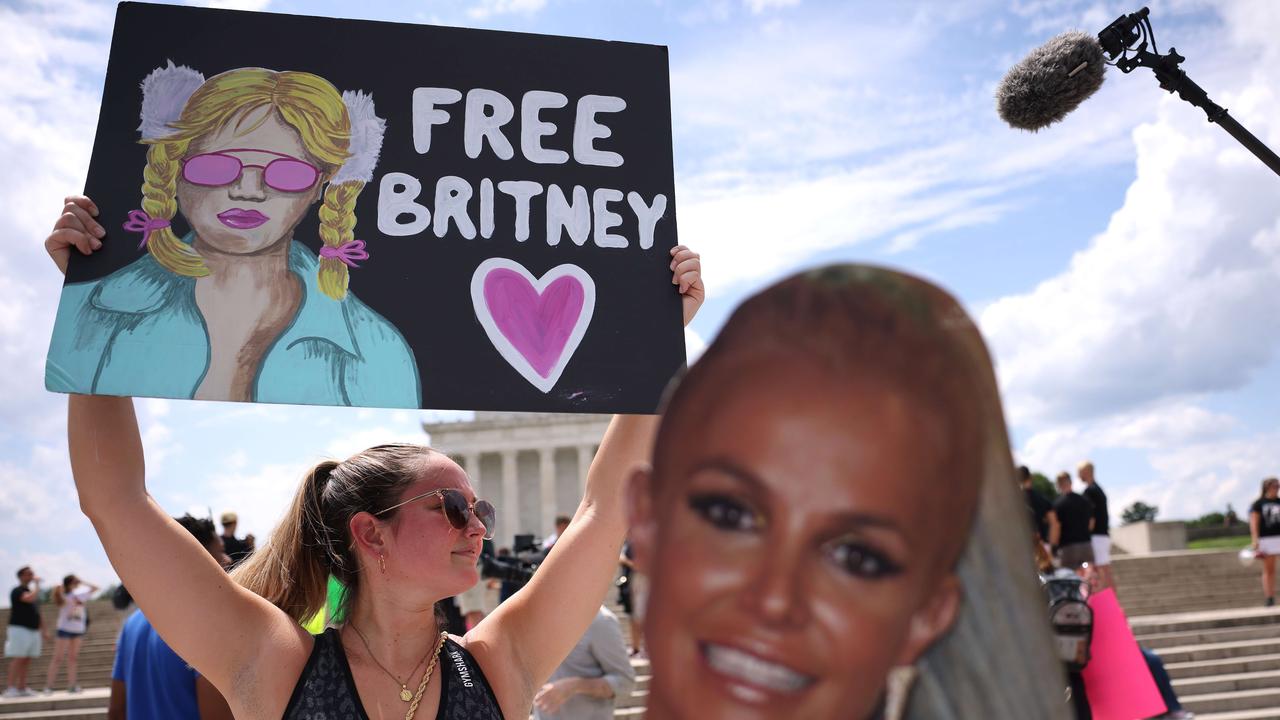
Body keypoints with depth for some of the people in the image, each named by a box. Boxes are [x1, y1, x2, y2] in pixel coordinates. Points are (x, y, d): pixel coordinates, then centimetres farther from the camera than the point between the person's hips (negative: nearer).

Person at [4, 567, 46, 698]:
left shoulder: (32, 591, 19)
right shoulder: (17, 591, -7)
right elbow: (31, 598, -28)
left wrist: (43, 630, 20)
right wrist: (37, 584, -15)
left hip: (34, 631, 8)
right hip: (20, 629, -8)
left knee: (27, 660, 5)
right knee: (18, 659, -11)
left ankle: (22, 687, 7)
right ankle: (11, 688, -10)